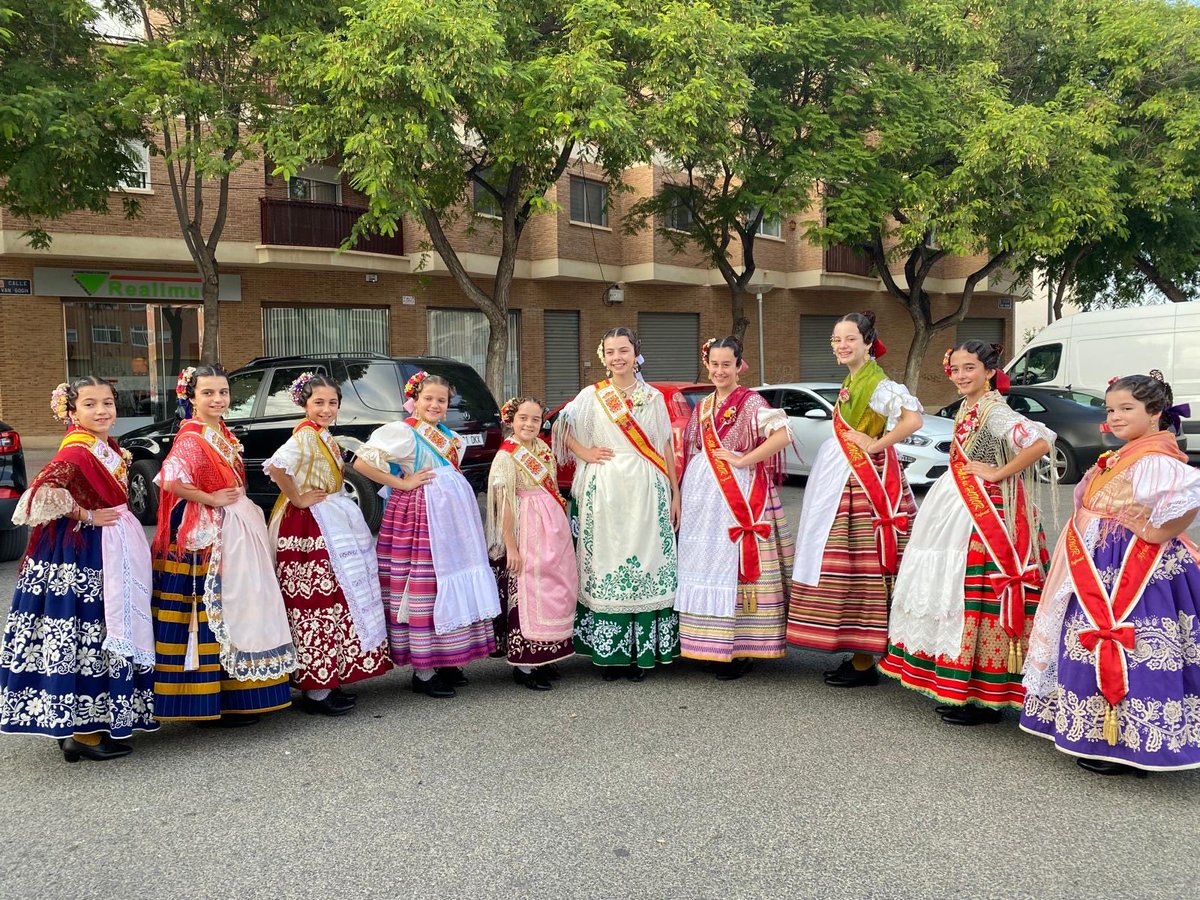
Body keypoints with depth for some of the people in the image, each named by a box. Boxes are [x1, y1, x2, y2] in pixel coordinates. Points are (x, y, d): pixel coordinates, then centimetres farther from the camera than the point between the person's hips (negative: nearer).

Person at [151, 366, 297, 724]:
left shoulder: (225, 435, 14)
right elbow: (170, 481, -27)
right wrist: (211, 499, -20)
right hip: (208, 536, -9)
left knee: (236, 608, 14)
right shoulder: (191, 437, -13)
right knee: (212, 612, -5)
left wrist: (239, 503, 11)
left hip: (236, 532, 10)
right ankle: (215, 704, 4)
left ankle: (237, 694, 25)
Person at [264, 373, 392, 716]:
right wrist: (297, 499, -21)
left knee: (331, 598, 13)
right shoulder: (305, 435, -15)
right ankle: (316, 691, 0)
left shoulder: (325, 437, 14)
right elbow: (276, 466, -33)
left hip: (328, 523, 10)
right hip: (307, 528, -10)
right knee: (316, 601, -7)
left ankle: (326, 681, 23)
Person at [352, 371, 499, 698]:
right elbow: (362, 462, -19)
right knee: (424, 587, -6)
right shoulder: (403, 432, -8)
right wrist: (402, 483, -15)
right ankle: (423, 672, 2)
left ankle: (444, 661, 22)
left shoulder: (449, 436, 15)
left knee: (452, 585, 11)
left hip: (451, 517, 8)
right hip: (419, 515, -8)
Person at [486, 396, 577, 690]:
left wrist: (561, 531, 9)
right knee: (525, 594, -4)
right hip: (526, 531, -8)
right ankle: (523, 666, 4)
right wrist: (510, 546, -17)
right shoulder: (506, 456, -9)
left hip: (553, 528, 8)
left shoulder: (543, 450, 12)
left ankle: (542, 658, 21)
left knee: (556, 591, 10)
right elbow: (504, 504, -13)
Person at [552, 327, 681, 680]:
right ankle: (609, 652, 6)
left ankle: (642, 651, 7)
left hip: (647, 492, 1)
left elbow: (666, 447, 12)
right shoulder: (591, 396, 6)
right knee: (606, 564, -1)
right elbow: (562, 427, 11)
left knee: (647, 565, -1)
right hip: (604, 491, -1)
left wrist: (675, 492, 10)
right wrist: (584, 453, -3)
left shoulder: (654, 397, 10)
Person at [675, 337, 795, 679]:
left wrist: (743, 460, -18)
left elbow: (782, 434, -20)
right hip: (702, 497, 7)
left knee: (737, 566, -6)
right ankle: (713, 645, 16)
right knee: (705, 567, 7)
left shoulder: (751, 403, -5)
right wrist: (682, 495, 11)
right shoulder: (702, 408, 16)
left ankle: (742, 648, 1)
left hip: (740, 495, -7)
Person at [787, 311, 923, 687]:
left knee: (862, 564, -6)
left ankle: (864, 664, 1)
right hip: (843, 479, 10)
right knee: (848, 564, 11)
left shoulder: (876, 383, -14)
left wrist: (875, 445, -20)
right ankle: (859, 656, 20)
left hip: (864, 480, -10)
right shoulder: (851, 381, 15)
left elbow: (913, 418, -28)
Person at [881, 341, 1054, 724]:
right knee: (954, 594, 13)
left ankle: (984, 697, 4)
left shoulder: (994, 411, -14)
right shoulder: (966, 409, 13)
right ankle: (958, 689, 24)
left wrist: (999, 473, -21)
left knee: (977, 597, -6)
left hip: (986, 514, -10)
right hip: (958, 510, 10)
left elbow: (1041, 441, -29)